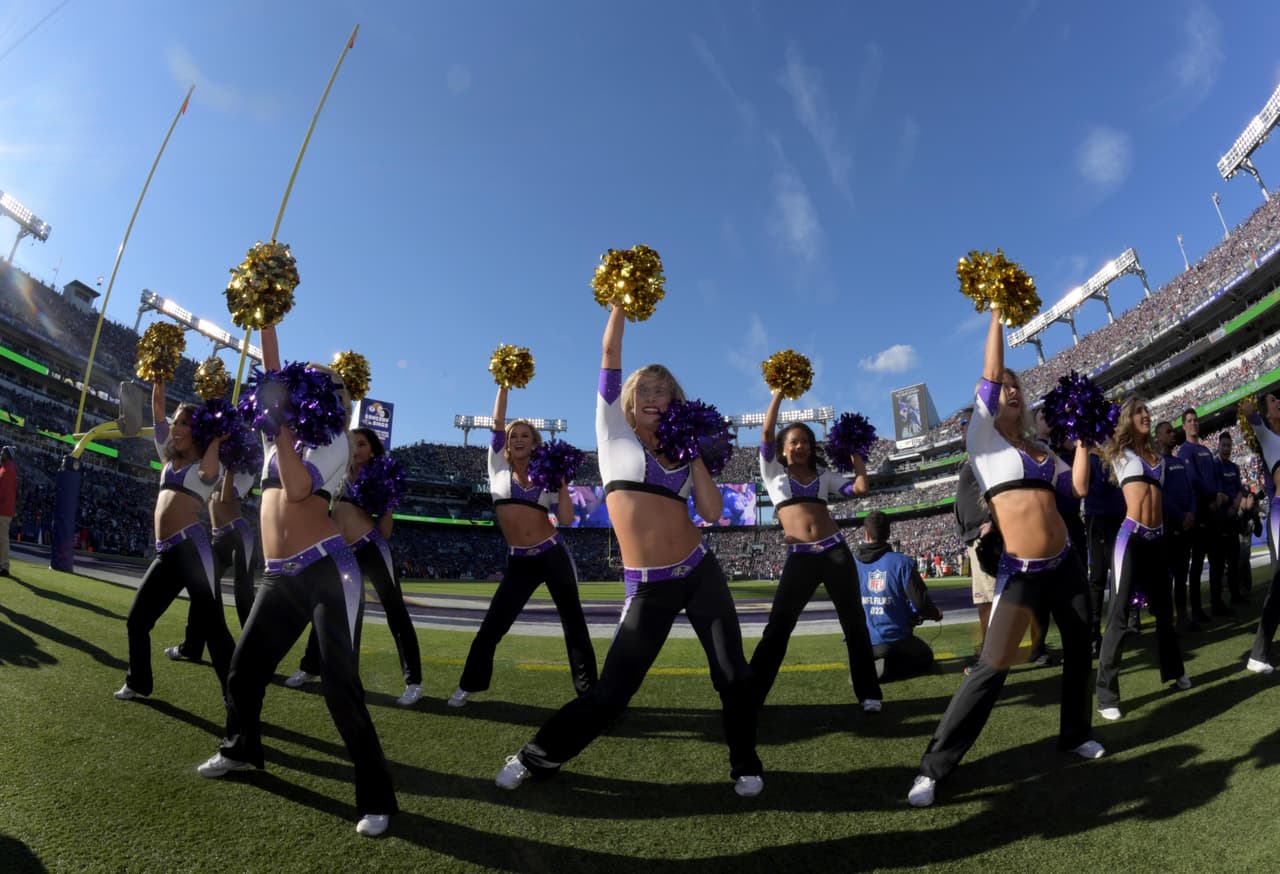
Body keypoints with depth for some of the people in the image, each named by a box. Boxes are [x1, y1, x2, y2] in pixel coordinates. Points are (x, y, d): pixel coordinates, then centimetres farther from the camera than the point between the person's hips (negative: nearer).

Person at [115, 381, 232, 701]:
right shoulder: (170, 459, 20)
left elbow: (208, 472, -22)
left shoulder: (206, 466, 3)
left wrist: (216, 438, -8)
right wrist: (158, 380, 15)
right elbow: (157, 411, 19)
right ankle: (138, 683, 36)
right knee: (137, 620, 15)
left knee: (213, 627, -6)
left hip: (192, 547, -7)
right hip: (166, 554, 7)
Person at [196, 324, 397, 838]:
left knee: (339, 683, -9)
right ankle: (241, 750, 47)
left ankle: (376, 799, 1)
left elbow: (298, 487, -16)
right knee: (243, 668, 19)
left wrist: (282, 430, -14)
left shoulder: (335, 440, -1)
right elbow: (271, 378, 13)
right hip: (279, 579, 7)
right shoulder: (282, 435, 16)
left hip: (327, 570, -7)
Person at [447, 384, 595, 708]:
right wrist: (504, 385, -8)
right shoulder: (498, 468, 5)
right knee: (492, 626, 2)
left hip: (553, 554, 0)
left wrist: (562, 482, -6)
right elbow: (497, 423, -5)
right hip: (519, 561, 0)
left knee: (574, 622, 4)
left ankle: (589, 689, 16)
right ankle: (468, 685, 24)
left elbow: (566, 519, -4)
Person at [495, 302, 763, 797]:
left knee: (734, 676, 6)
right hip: (647, 587, -3)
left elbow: (711, 512, 0)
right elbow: (610, 357, -1)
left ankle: (745, 766, 33)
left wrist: (695, 453, 1)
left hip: (700, 574, 4)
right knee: (612, 691, 3)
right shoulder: (614, 432, 4)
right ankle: (535, 759, 27)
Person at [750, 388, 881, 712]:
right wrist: (779, 391, 0)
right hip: (800, 558, -2)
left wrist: (855, 453, 10)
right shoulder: (773, 472, 10)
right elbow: (767, 432, -2)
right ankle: (750, 695, 5)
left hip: (836, 551, 3)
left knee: (854, 623, 7)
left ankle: (869, 694, 21)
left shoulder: (824, 475, 16)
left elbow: (860, 488, 3)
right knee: (777, 627, -2)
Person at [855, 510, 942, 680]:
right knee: (926, 658, 26)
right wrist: (935, 614, 13)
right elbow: (920, 601, -11)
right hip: (893, 640, -4)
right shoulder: (901, 562, -12)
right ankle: (883, 668, -4)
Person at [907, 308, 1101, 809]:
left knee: (1079, 648, 19)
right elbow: (990, 374, -11)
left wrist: (1081, 438, 11)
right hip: (1020, 571, -6)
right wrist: (997, 312, -9)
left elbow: (1079, 488, 7)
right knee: (992, 666, -12)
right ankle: (934, 768, -4)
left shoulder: (1039, 447, 14)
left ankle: (1075, 734, 44)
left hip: (1064, 564, 7)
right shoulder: (983, 438, -4)